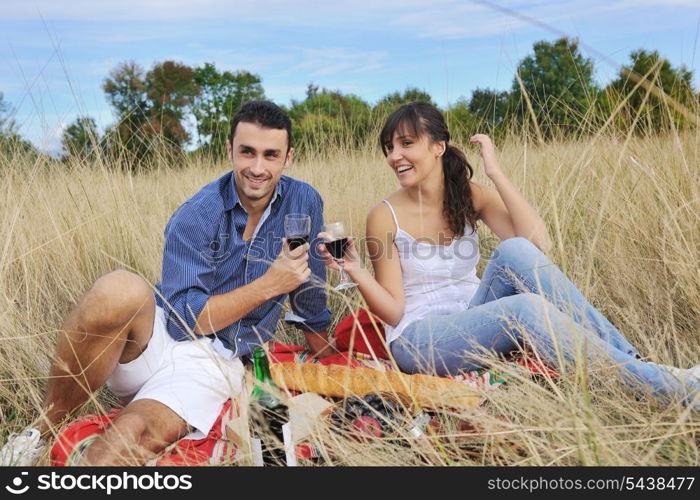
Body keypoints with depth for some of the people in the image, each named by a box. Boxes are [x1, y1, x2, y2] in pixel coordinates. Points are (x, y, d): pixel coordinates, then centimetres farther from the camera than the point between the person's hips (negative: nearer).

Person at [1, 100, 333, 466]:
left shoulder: (303, 202, -2)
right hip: (158, 338, -1)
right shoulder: (196, 216, -12)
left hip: (215, 363, 1)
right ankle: (41, 429, -14)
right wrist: (270, 284, -19)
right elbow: (184, 319, -15)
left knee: (138, 432, -31)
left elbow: (310, 292, 11)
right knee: (119, 291, -35)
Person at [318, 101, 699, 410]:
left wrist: (494, 172, -15)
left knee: (515, 251, -26)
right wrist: (355, 271, -26)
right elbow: (393, 311, -8)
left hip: (471, 326, 4)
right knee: (525, 307, -33)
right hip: (418, 341, -4)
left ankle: (630, 357, -24)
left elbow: (538, 243, -15)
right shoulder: (385, 216, -8)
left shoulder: (469, 195, 1)